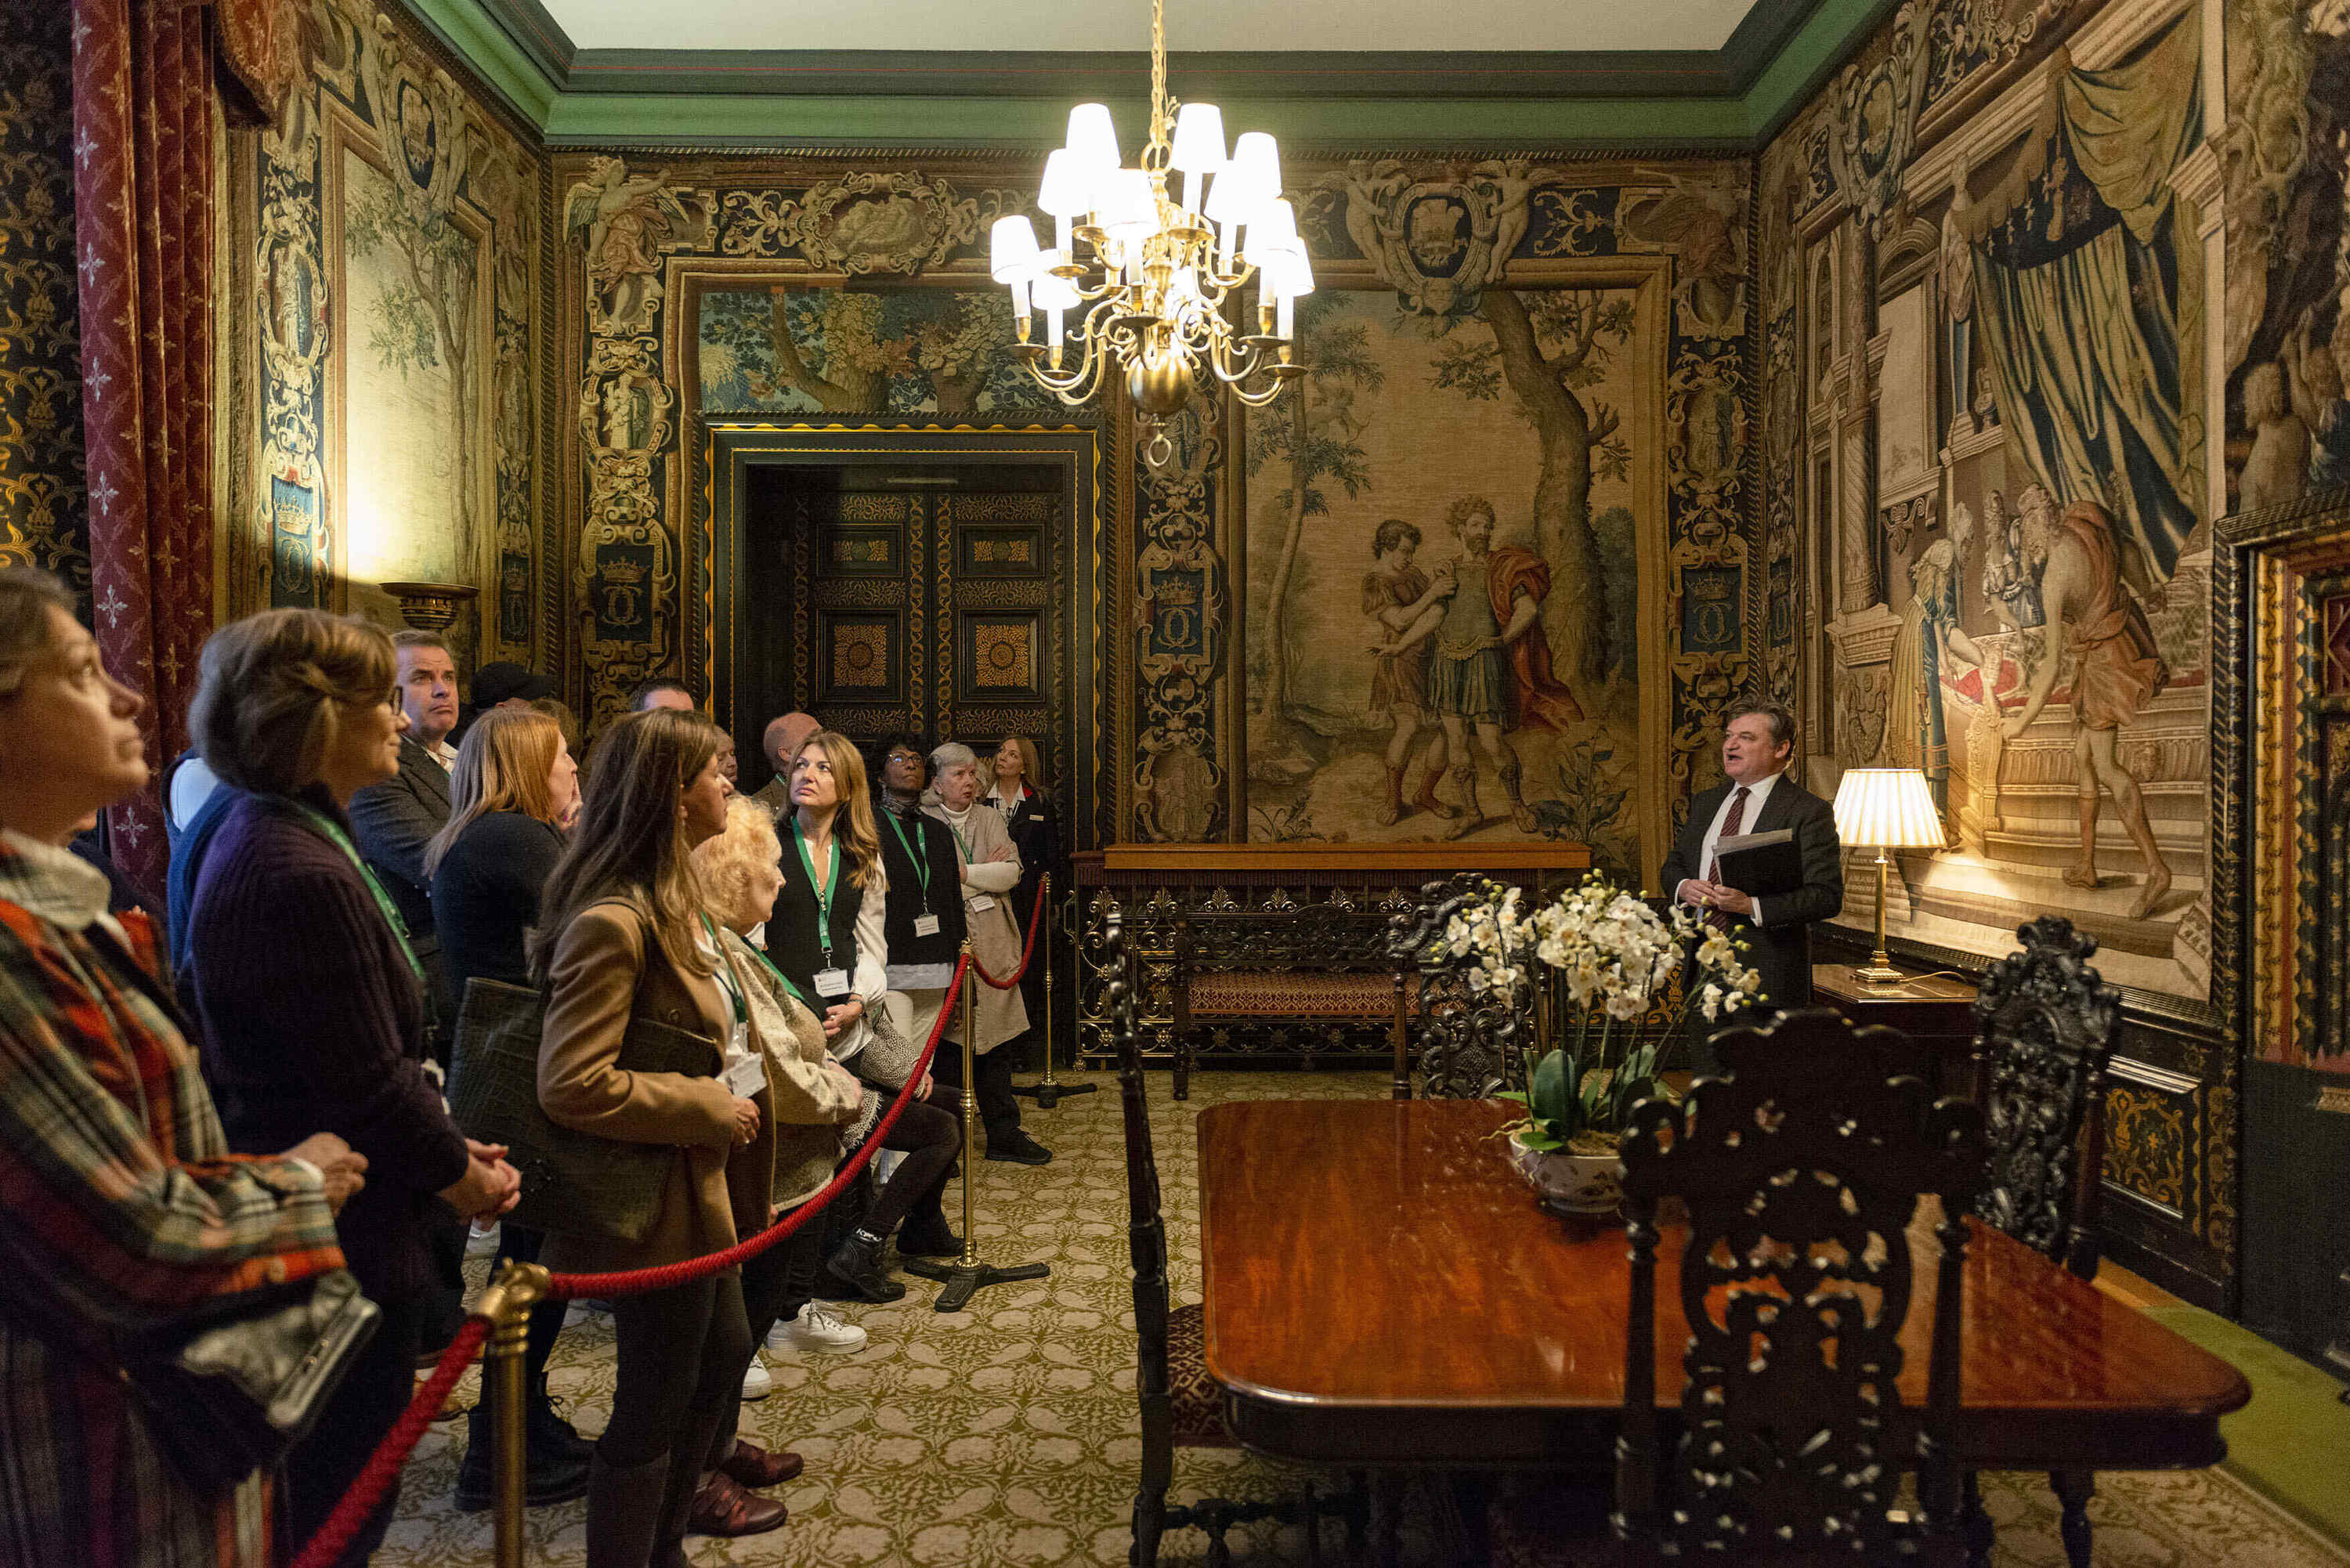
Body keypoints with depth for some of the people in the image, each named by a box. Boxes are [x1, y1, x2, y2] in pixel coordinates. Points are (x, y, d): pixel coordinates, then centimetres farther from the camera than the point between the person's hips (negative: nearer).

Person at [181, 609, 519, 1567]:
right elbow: (371, 1086, -24)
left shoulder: (260, 839, 7)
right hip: (351, 1246, -10)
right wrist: (459, 1172, -8)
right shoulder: (305, 878, -27)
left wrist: (444, 1144, 8)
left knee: (312, 1490, 25)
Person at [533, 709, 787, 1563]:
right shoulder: (611, 922, -25)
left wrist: (739, 1079, 8)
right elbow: (573, 1087, -29)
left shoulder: (674, 898, 8)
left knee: (724, 1354, 24)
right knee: (654, 1409, 6)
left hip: (704, 1183, 11)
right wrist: (709, 1108, -21)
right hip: (659, 1201, -11)